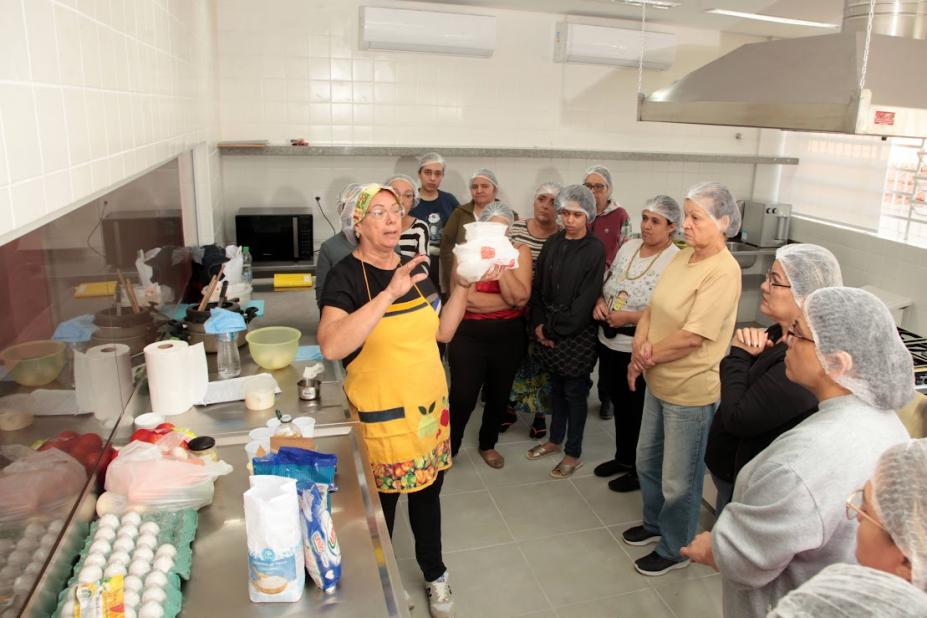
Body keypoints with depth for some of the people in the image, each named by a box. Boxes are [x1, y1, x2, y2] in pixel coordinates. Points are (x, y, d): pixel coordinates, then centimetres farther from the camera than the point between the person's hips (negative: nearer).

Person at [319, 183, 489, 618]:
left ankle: (435, 574, 44)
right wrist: (389, 294, -36)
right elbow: (331, 346, -32)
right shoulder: (346, 276, -15)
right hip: (382, 416, -6)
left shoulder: (414, 269, 5)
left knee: (428, 494, 21)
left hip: (430, 407, 6)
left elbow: (442, 332, 10)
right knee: (381, 506, 13)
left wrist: (462, 286, -2)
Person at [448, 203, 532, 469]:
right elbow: (467, 299, -20)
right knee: (462, 397, -2)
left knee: (499, 396, 17)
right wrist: (508, 300, -15)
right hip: (469, 336, -2)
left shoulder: (520, 252, -3)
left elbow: (520, 297, -16)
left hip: (508, 337, 3)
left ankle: (488, 444, 41)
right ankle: (448, 449, 22)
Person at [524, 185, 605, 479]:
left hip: (577, 333, -5)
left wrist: (557, 330, -11)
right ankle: (555, 439, 35)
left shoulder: (595, 249, -10)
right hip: (549, 330, 5)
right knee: (556, 386, 17)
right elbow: (538, 286, 8)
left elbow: (587, 297, -14)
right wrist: (538, 323, -3)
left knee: (574, 393, 5)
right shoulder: (552, 243, 6)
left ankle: (574, 454, 19)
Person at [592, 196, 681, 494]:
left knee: (638, 410, 10)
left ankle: (639, 471, 31)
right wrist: (600, 301, -6)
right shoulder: (629, 246, 5)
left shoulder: (676, 261, -17)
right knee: (618, 402, 21)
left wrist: (628, 317, -21)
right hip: (610, 341, 7)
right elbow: (607, 282, 14)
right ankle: (622, 457, 42)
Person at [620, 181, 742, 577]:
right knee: (647, 461, 24)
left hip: (691, 391, -8)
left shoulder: (723, 271, -22)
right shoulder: (683, 256, 3)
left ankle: (675, 550, 34)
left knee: (679, 481, 11)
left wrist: (646, 356, -13)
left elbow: (691, 337, -25)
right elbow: (652, 308, 5)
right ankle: (654, 524, 48)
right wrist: (641, 342, -14)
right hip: (659, 382, 8)